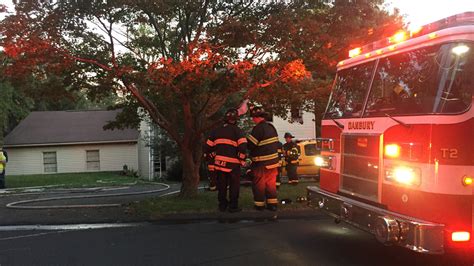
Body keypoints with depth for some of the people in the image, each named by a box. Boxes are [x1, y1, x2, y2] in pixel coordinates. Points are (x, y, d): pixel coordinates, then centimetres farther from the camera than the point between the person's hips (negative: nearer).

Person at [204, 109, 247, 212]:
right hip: (233, 163, -4)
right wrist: (242, 159, -5)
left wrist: (214, 156, 20)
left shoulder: (217, 130, 10)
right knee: (234, 185, 6)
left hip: (219, 162, 5)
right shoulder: (236, 130, -6)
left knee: (222, 185, 14)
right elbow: (243, 146, -18)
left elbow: (208, 146, 11)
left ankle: (222, 205, 19)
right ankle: (233, 206, 7)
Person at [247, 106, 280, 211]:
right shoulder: (271, 127, 7)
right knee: (271, 182, 13)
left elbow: (250, 145, -19)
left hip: (261, 163, -7)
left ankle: (259, 204, 11)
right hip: (273, 160, 7)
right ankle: (272, 204, 15)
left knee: (259, 183, 5)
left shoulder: (258, 128, -20)